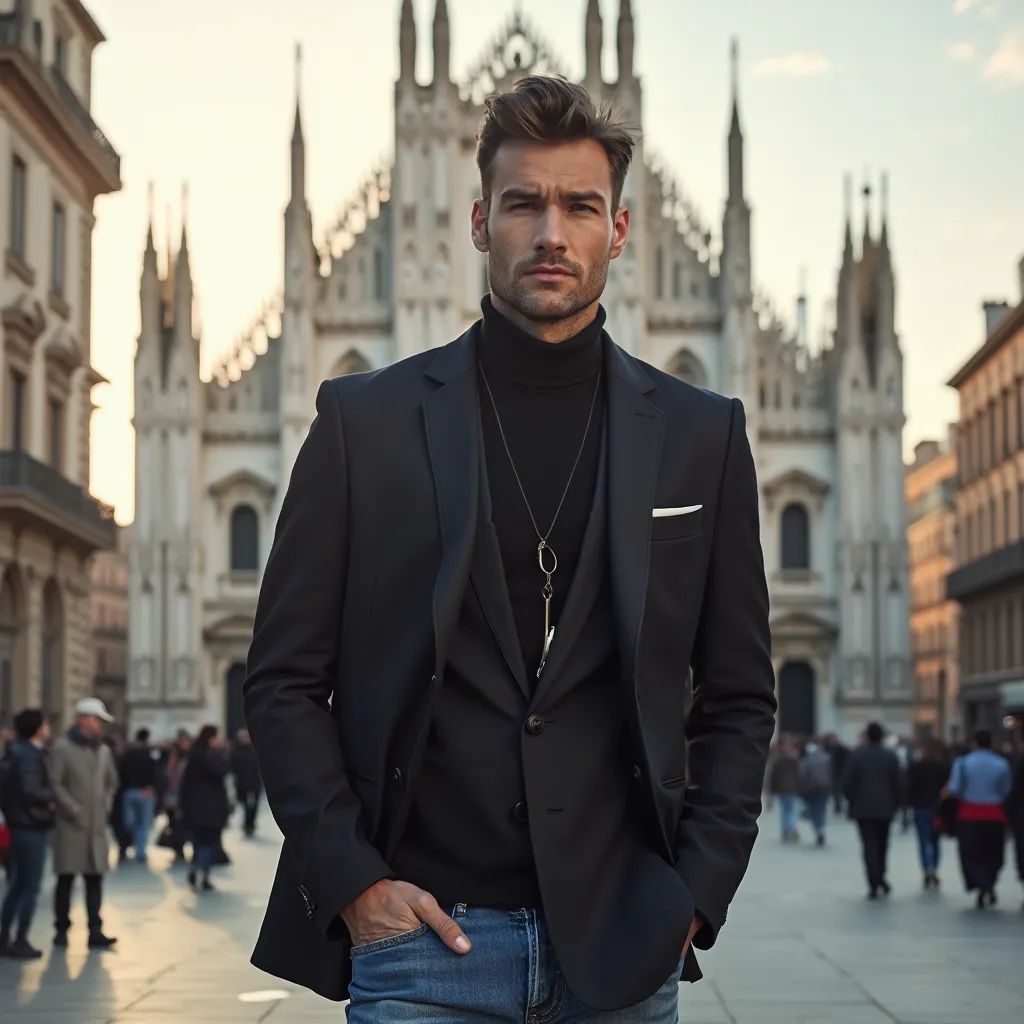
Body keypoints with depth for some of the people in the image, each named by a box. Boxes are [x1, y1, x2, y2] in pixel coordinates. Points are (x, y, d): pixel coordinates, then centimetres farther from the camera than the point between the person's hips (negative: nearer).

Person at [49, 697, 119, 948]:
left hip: (97, 825, 5)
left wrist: (106, 804, 9)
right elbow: (55, 783, -11)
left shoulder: (103, 750, 12)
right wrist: (74, 810, -13)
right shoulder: (62, 747, -6)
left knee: (95, 879, 1)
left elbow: (112, 782, 25)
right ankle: (61, 930, 13)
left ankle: (95, 932, 1)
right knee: (66, 879, 2)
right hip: (70, 824, -5)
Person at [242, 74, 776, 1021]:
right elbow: (282, 681, 3)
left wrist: (695, 893, 1)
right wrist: (352, 880, -5)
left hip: (621, 944, 2)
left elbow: (738, 697, 10)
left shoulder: (701, 436, 6)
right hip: (423, 937, -1)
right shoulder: (366, 420, 2)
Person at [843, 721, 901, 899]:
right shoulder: (891, 756, -2)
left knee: (869, 846, -1)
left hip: (863, 808, -1)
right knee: (882, 845, 17)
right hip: (885, 808, 1)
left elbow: (847, 782, -6)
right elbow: (896, 783, -2)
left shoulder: (857, 755, -6)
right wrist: (895, 805, 9)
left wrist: (852, 801, 10)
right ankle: (880, 878, 16)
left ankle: (874, 885, -7)